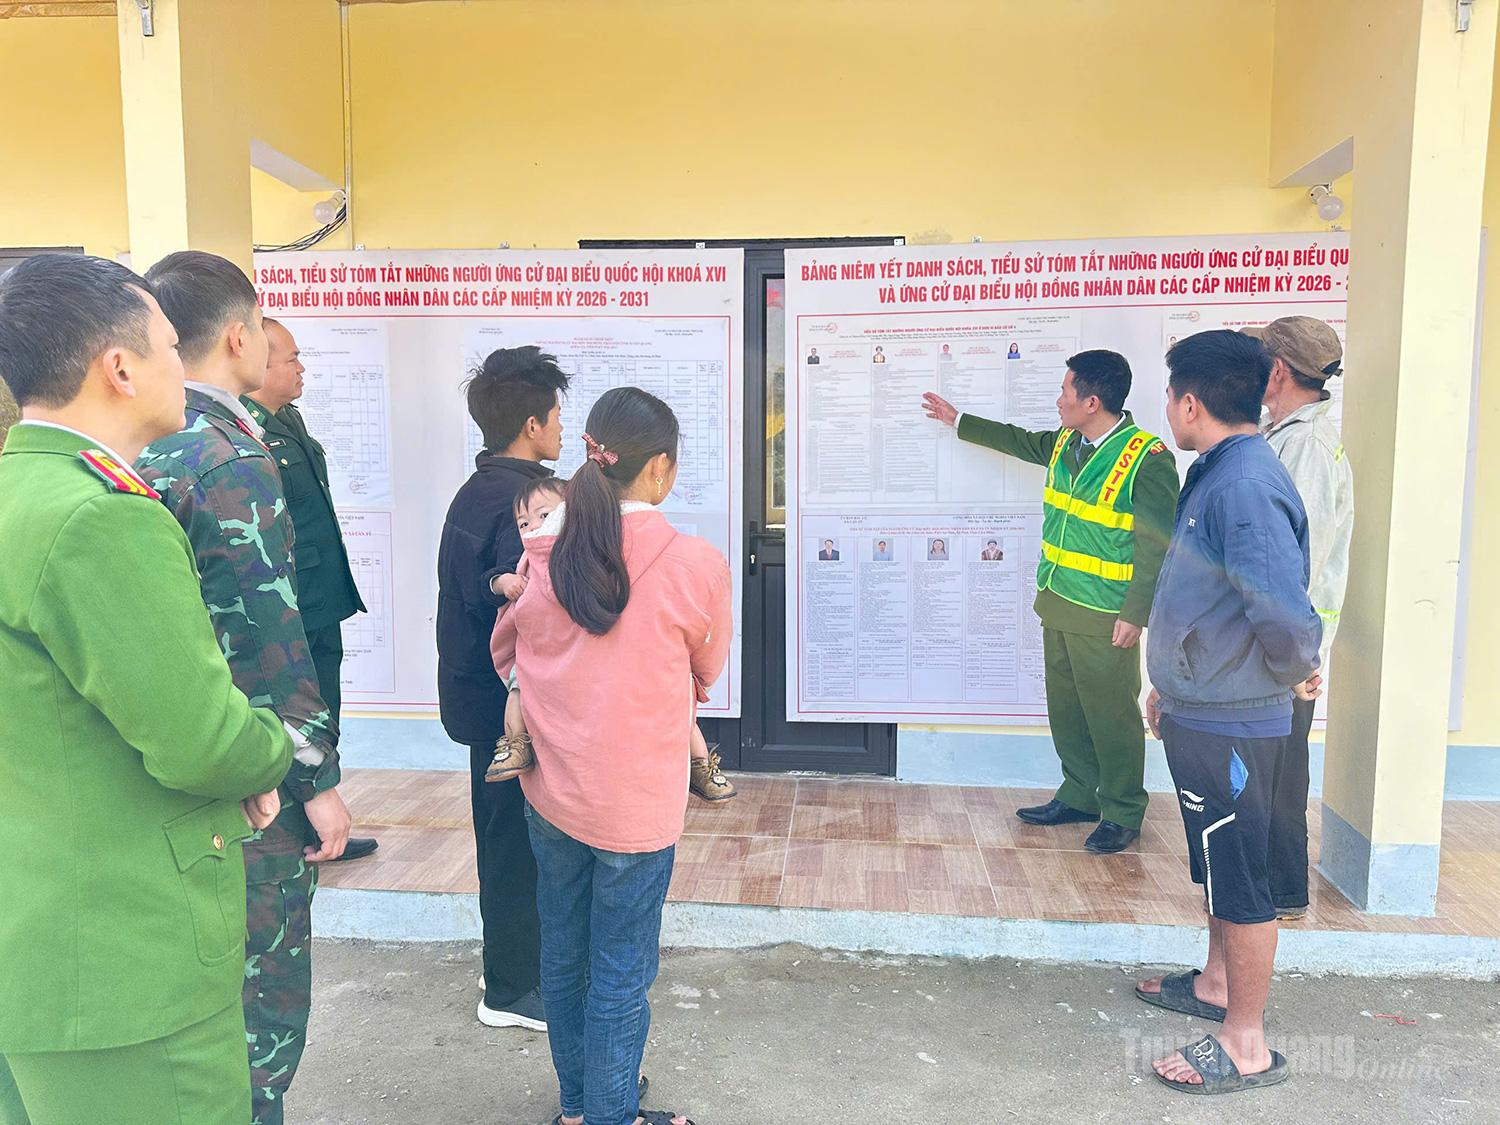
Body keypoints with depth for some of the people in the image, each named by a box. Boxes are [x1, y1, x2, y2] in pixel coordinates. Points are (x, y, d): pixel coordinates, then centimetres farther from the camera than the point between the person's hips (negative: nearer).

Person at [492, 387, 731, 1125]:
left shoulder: (541, 552, -4)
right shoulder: (696, 565, -17)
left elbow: (505, 649, 11)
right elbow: (706, 672, 0)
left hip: (550, 792, 5)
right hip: (636, 803, -5)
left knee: (564, 954, 21)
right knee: (621, 974, 11)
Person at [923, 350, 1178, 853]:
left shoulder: (1147, 459, -17)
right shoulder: (1065, 444, 7)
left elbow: (1157, 546, -17)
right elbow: (1019, 440, 27)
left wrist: (1135, 614, -19)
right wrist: (958, 421, 34)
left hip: (1105, 617, -8)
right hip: (1058, 604, 8)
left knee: (1111, 713, 2)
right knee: (1065, 707, 16)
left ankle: (1123, 814, 18)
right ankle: (1078, 797, 31)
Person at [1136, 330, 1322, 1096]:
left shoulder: (1246, 486, -25)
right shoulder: (1218, 474, 8)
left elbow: (1285, 614, -35)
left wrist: (1293, 675, -15)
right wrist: (1173, 683, 21)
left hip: (1230, 726, -10)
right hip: (1203, 713, 10)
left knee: (1237, 875, 3)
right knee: (1217, 863, 23)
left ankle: (1247, 1047, 19)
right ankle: (1218, 984, 43)